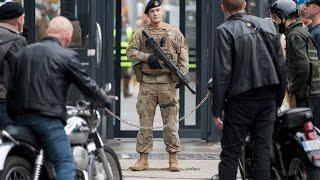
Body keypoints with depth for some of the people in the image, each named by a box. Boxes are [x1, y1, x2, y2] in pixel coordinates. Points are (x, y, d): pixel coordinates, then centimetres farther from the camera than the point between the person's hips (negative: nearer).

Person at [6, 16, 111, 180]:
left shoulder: (24, 52, 16)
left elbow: (12, 87, 16)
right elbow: (87, 85, 2)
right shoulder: (67, 56, -2)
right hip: (48, 119, -7)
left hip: (20, 117, 7)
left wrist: (13, 114, 23)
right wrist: (104, 101, 20)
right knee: (66, 165, -12)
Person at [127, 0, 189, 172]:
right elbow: (130, 51, 3)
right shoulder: (141, 33, 8)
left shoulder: (174, 32, 8)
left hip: (167, 82, -1)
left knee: (170, 122, 0)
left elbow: (183, 55, 7)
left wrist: (182, 74, -5)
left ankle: (173, 158, 5)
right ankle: (143, 159, 6)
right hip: (147, 83, 1)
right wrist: (147, 57, -11)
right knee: (145, 122, 2)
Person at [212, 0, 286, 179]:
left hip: (241, 99, -4)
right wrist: (279, 100, 17)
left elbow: (222, 72, -12)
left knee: (231, 152, 0)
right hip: (268, 98, 4)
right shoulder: (268, 25, 8)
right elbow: (281, 65, 9)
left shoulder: (225, 30, -7)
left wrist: (217, 110, -8)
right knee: (263, 151, 6)